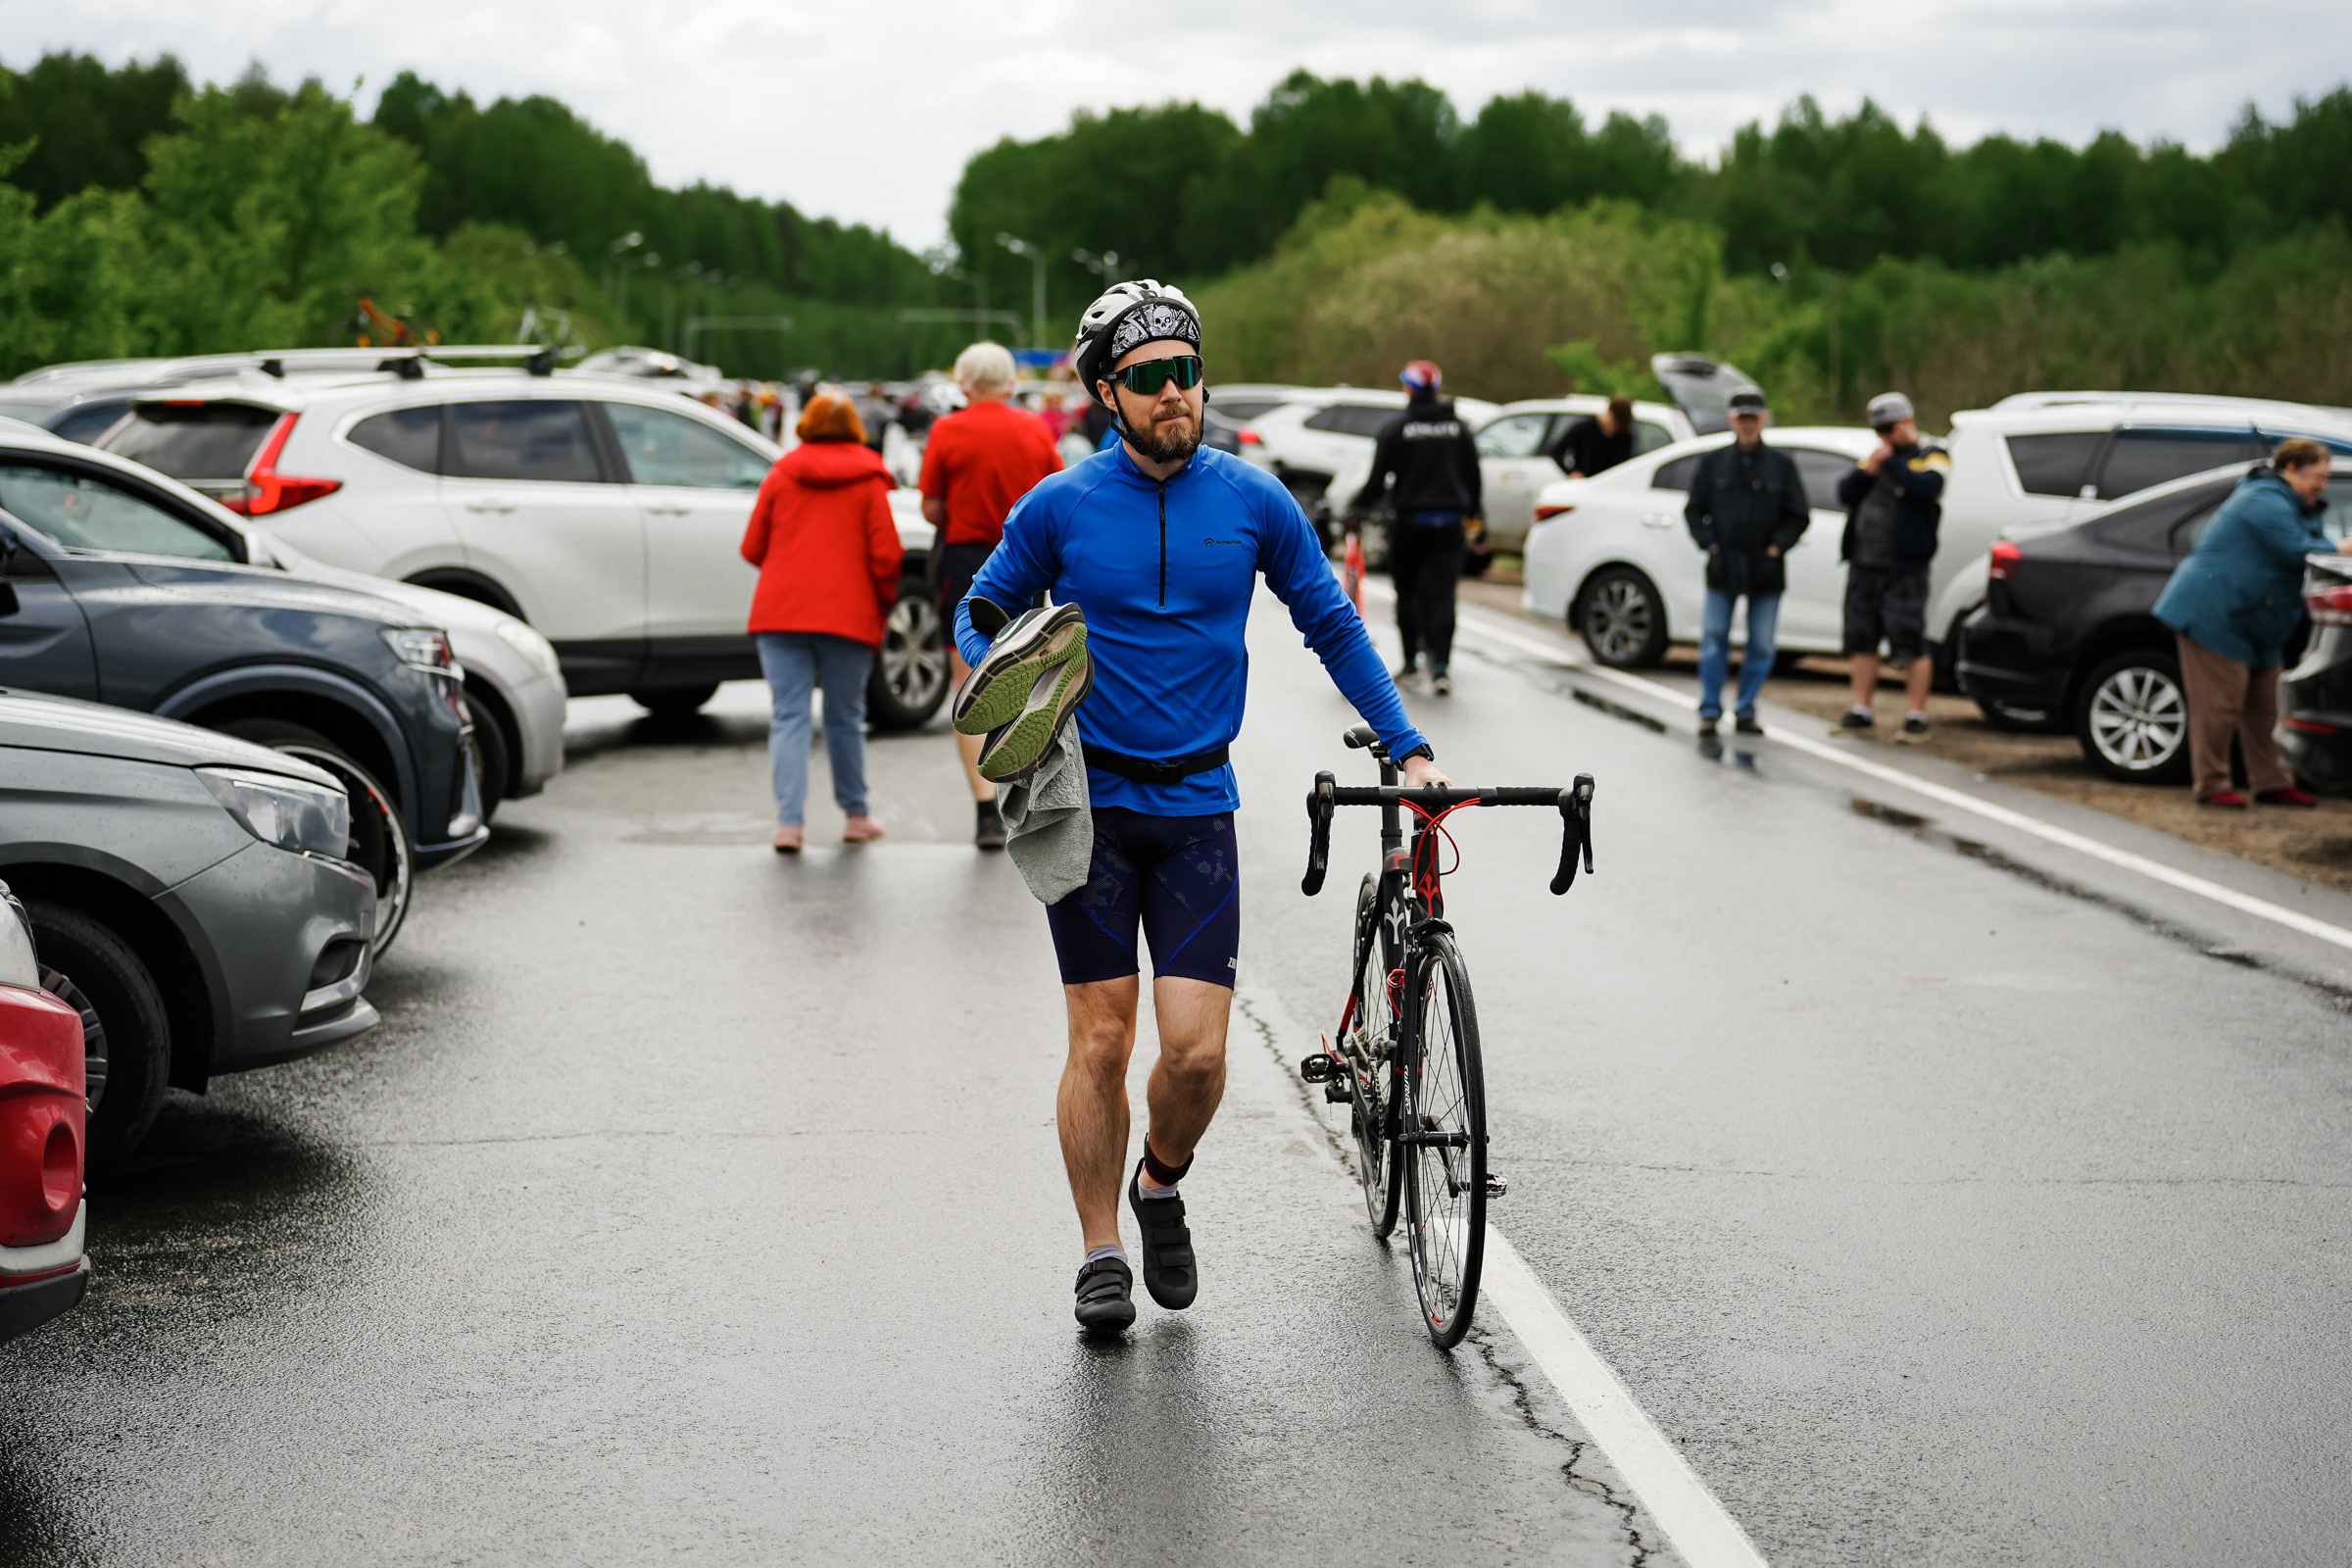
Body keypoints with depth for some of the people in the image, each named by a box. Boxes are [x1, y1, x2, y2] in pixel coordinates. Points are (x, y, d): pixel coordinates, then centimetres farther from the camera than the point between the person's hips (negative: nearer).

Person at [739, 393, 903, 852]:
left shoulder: (780, 476, 7)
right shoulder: (868, 481, 2)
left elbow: (753, 548, 9)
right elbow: (884, 555, -3)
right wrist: (883, 603, 13)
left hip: (780, 613, 1)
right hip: (848, 617, 0)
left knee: (789, 716, -1)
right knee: (845, 718, 12)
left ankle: (789, 821, -13)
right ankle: (856, 816, 23)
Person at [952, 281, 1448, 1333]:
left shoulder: (1253, 502, 0)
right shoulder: (1060, 506, -3)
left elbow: (1333, 626, 9)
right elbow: (981, 613, 9)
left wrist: (1407, 749, 5)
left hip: (1198, 805, 1)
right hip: (1088, 801, -1)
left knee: (1196, 1050, -7)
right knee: (1101, 1041, 0)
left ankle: (1161, 1187, 24)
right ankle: (1101, 1253, 17)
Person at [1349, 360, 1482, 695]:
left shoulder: (1396, 429, -6)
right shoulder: (1458, 428, 5)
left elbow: (1378, 478, -7)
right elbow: (1473, 476, 11)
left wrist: (1356, 507, 7)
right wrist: (1471, 513, 25)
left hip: (1409, 520, -2)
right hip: (1448, 521, 2)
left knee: (1408, 593, 12)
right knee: (1442, 593, -1)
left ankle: (1411, 664, 14)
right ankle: (1441, 667, -12)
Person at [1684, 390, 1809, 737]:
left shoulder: (1782, 465, 4)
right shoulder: (1713, 463, 6)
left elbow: (1798, 516, 6)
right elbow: (1694, 510, 9)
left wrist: (1777, 546, -7)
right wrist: (1709, 544, -4)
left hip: (1766, 570, 0)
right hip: (1723, 568, 0)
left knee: (1761, 646, 3)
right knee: (1714, 640, -2)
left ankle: (1746, 711, 14)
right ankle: (1709, 711, 6)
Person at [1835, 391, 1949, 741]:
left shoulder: (1931, 455, 0)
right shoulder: (1877, 454, 19)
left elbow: (1927, 487, -21)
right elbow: (1845, 494, 10)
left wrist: (1892, 464, -14)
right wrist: (1866, 471, -6)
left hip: (1904, 568, -6)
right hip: (1864, 565, 7)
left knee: (1911, 645, -7)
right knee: (1862, 642, 9)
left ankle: (1916, 717, -3)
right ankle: (1861, 712, 16)